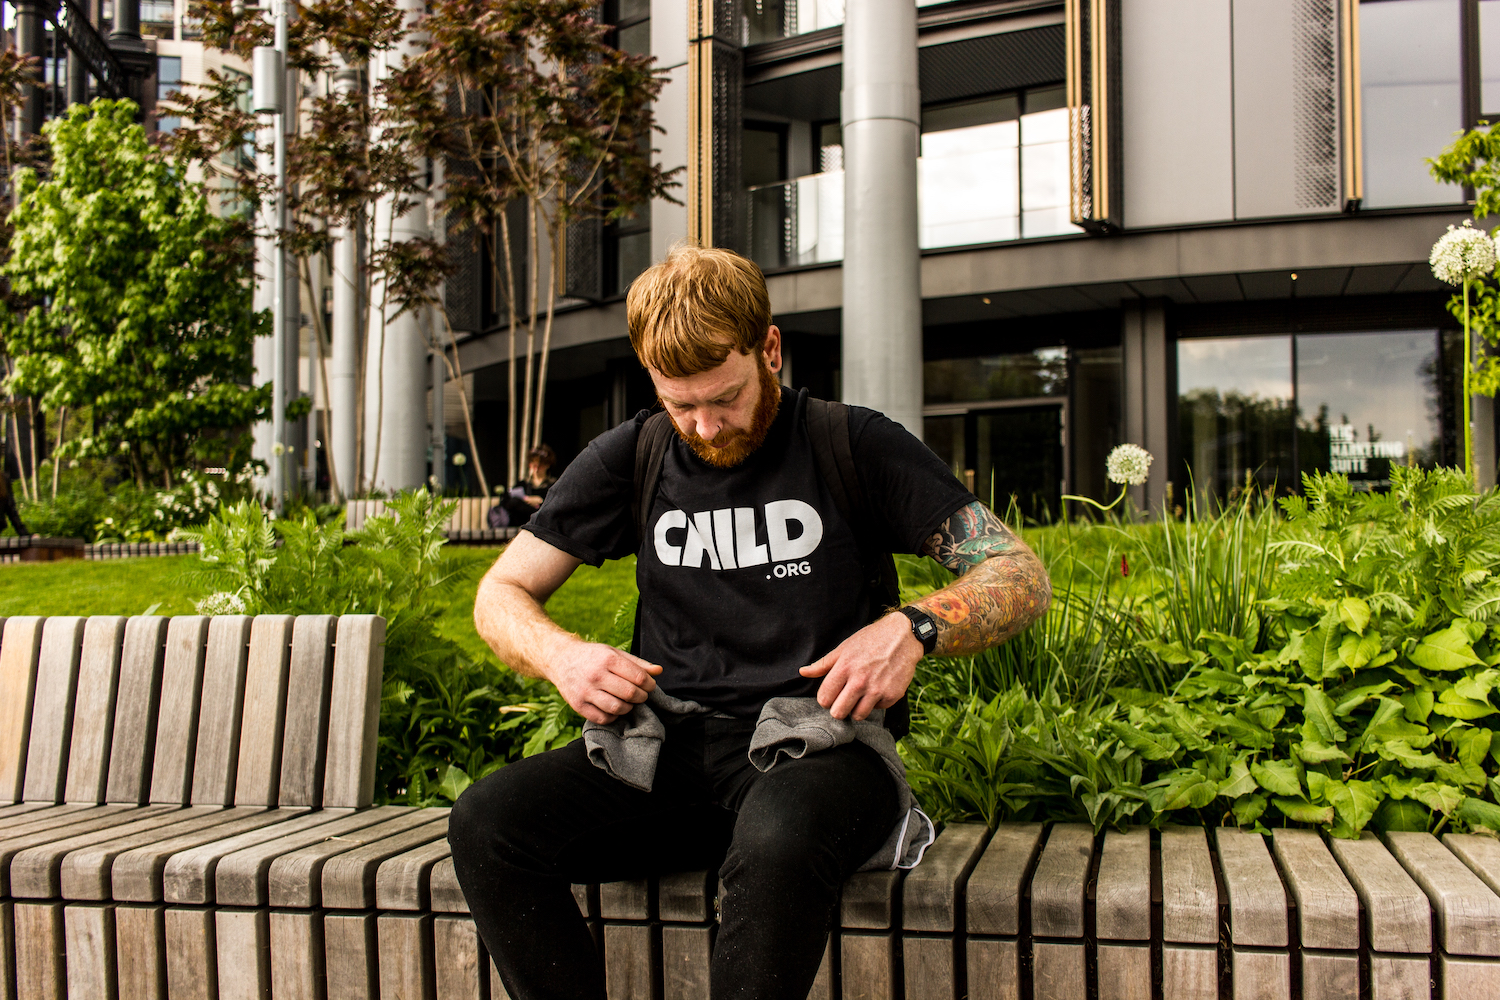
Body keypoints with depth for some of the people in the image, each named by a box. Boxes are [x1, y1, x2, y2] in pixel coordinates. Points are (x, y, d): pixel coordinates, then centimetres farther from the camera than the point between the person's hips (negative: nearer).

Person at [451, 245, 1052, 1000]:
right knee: (485, 822, -24)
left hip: (810, 745, -3)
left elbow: (1022, 576, 2)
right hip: (664, 751, 4)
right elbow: (500, 594, 16)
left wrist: (913, 628, -19)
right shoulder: (630, 459, 12)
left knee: (778, 839, -40)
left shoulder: (853, 446, 3)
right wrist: (560, 655, -7)